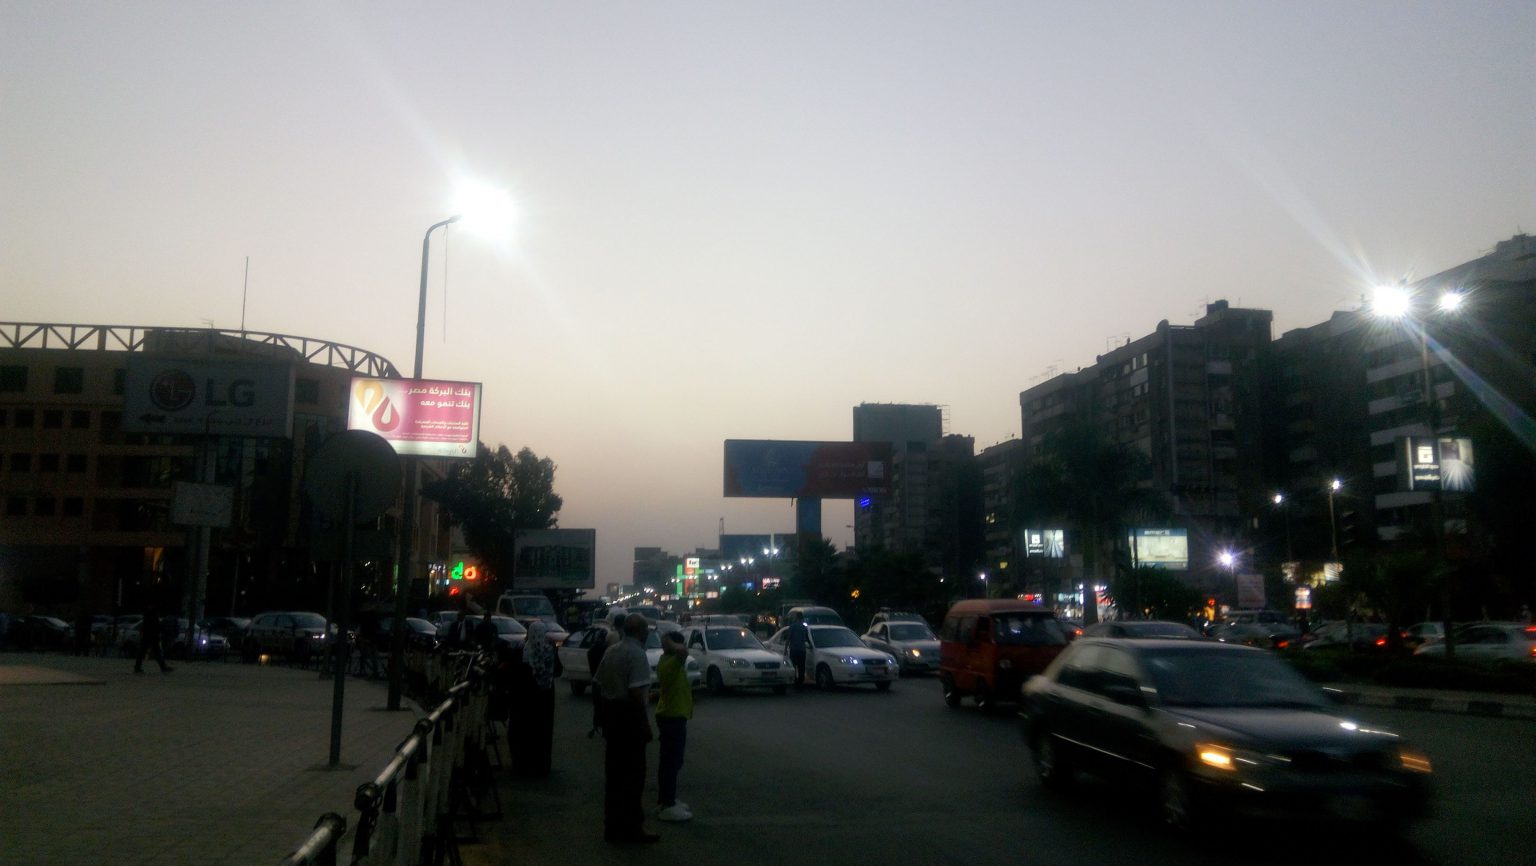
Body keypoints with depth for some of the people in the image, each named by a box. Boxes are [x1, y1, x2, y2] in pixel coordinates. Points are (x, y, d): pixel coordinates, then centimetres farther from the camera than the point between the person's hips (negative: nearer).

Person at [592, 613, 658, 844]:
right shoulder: (637, 654, -15)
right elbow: (637, 692, -23)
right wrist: (645, 725, -19)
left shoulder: (611, 651, 11)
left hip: (611, 714, 8)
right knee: (633, 774, 0)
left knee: (614, 772, 13)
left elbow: (597, 683, 15)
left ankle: (613, 826, 20)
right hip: (629, 716, -8)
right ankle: (631, 828, 5)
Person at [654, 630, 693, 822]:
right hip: (673, 717, -11)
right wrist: (670, 643, -25)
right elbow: (683, 651, -41)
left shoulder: (668, 661, 9)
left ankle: (667, 800, 24)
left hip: (671, 714, 11)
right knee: (671, 762, -7)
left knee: (670, 761, 16)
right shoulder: (669, 663, -22)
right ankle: (667, 806, -4)